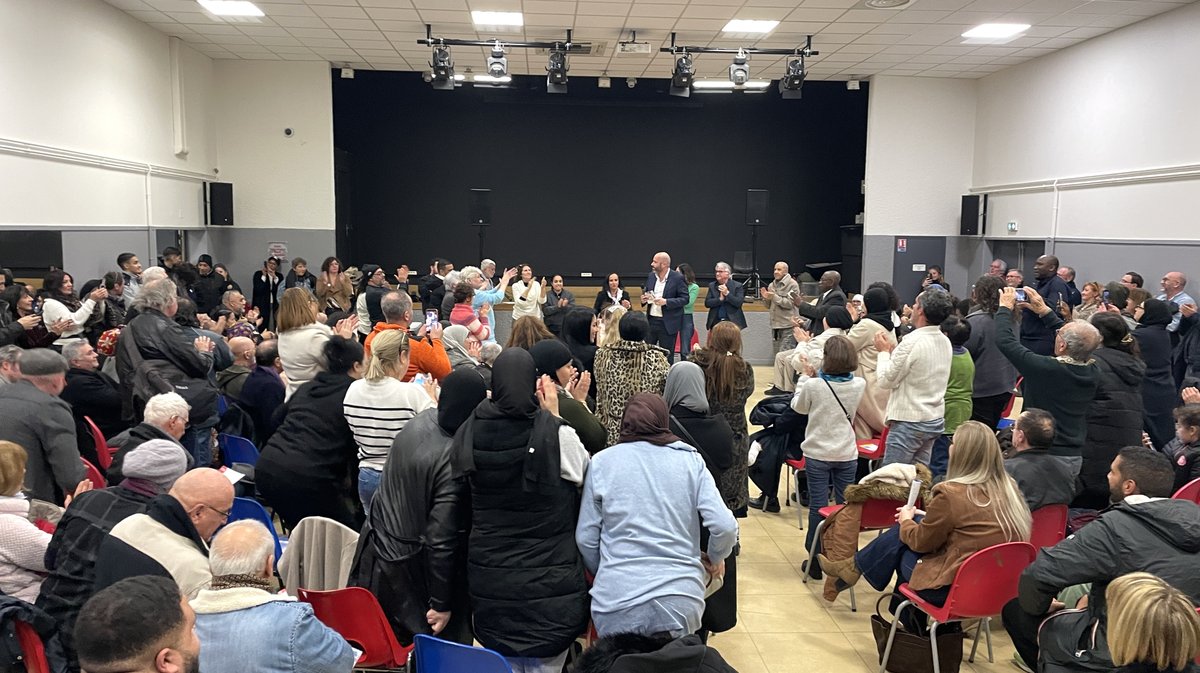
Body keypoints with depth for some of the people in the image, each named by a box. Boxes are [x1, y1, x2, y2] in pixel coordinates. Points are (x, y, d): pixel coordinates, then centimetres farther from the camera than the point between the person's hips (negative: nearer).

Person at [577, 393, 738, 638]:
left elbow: (585, 537, 5)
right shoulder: (691, 460, 4)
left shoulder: (602, 462, 3)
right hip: (680, 601, 1)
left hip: (617, 604, 0)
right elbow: (725, 526, -4)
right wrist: (715, 558, 17)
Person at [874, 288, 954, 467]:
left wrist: (884, 351, -1)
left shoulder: (912, 342, -21)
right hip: (935, 420, 8)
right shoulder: (945, 342, 6)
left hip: (909, 421, -8)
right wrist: (894, 351, 12)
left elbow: (886, 380, -14)